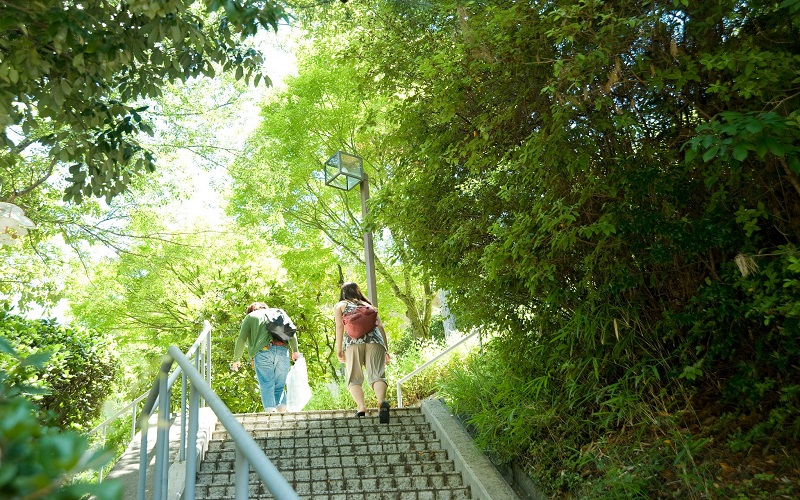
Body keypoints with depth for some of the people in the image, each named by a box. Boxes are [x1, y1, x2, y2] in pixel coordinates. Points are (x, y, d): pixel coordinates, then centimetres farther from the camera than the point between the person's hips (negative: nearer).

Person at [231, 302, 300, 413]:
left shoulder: (250, 317, 22)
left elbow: (241, 339, 13)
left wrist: (236, 360, 20)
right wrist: (295, 350, 17)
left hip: (263, 351, -2)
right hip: (282, 351, 3)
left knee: (266, 386, -3)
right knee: (279, 386, 9)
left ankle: (270, 411, -17)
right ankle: (281, 409, -6)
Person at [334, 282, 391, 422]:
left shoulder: (340, 305, 24)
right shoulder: (369, 305, 32)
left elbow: (339, 326, 7)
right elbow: (380, 326, 20)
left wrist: (339, 349, 5)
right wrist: (386, 349, 18)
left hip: (353, 340, -2)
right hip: (375, 340, 2)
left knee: (354, 378, 1)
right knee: (377, 375, -9)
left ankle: (361, 407, -22)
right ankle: (382, 401, -36)